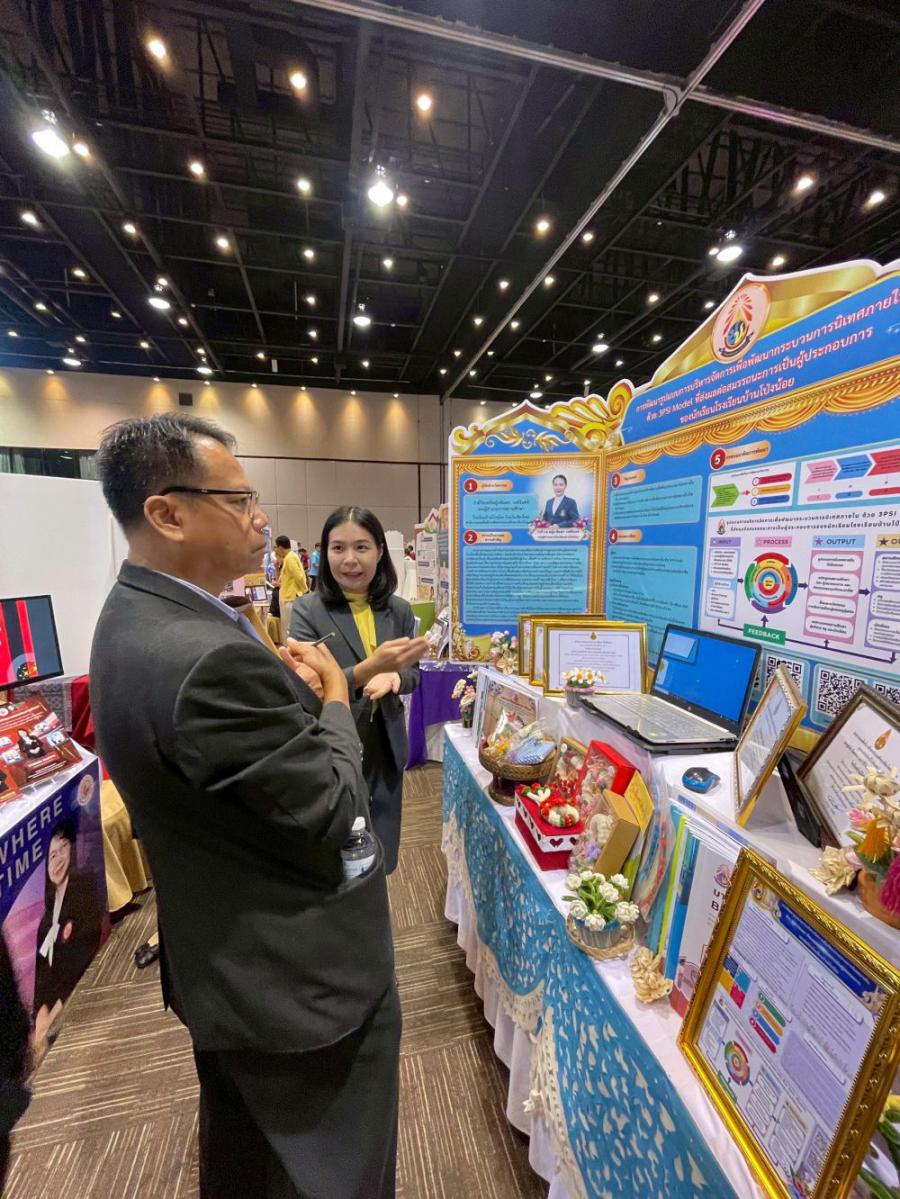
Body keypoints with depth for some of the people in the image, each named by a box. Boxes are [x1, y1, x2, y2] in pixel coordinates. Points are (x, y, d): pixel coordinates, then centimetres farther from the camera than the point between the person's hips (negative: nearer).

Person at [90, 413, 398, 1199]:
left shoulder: (135, 618, -2)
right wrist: (332, 702, -11)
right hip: (299, 977, -8)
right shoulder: (211, 658, -34)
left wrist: (294, 689, -6)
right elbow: (334, 813, -25)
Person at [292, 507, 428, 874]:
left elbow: (412, 674, 5)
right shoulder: (307, 610, -13)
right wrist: (369, 668, -36)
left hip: (385, 750, 4)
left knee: (381, 857, 22)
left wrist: (392, 677, -19)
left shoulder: (399, 610, -2)